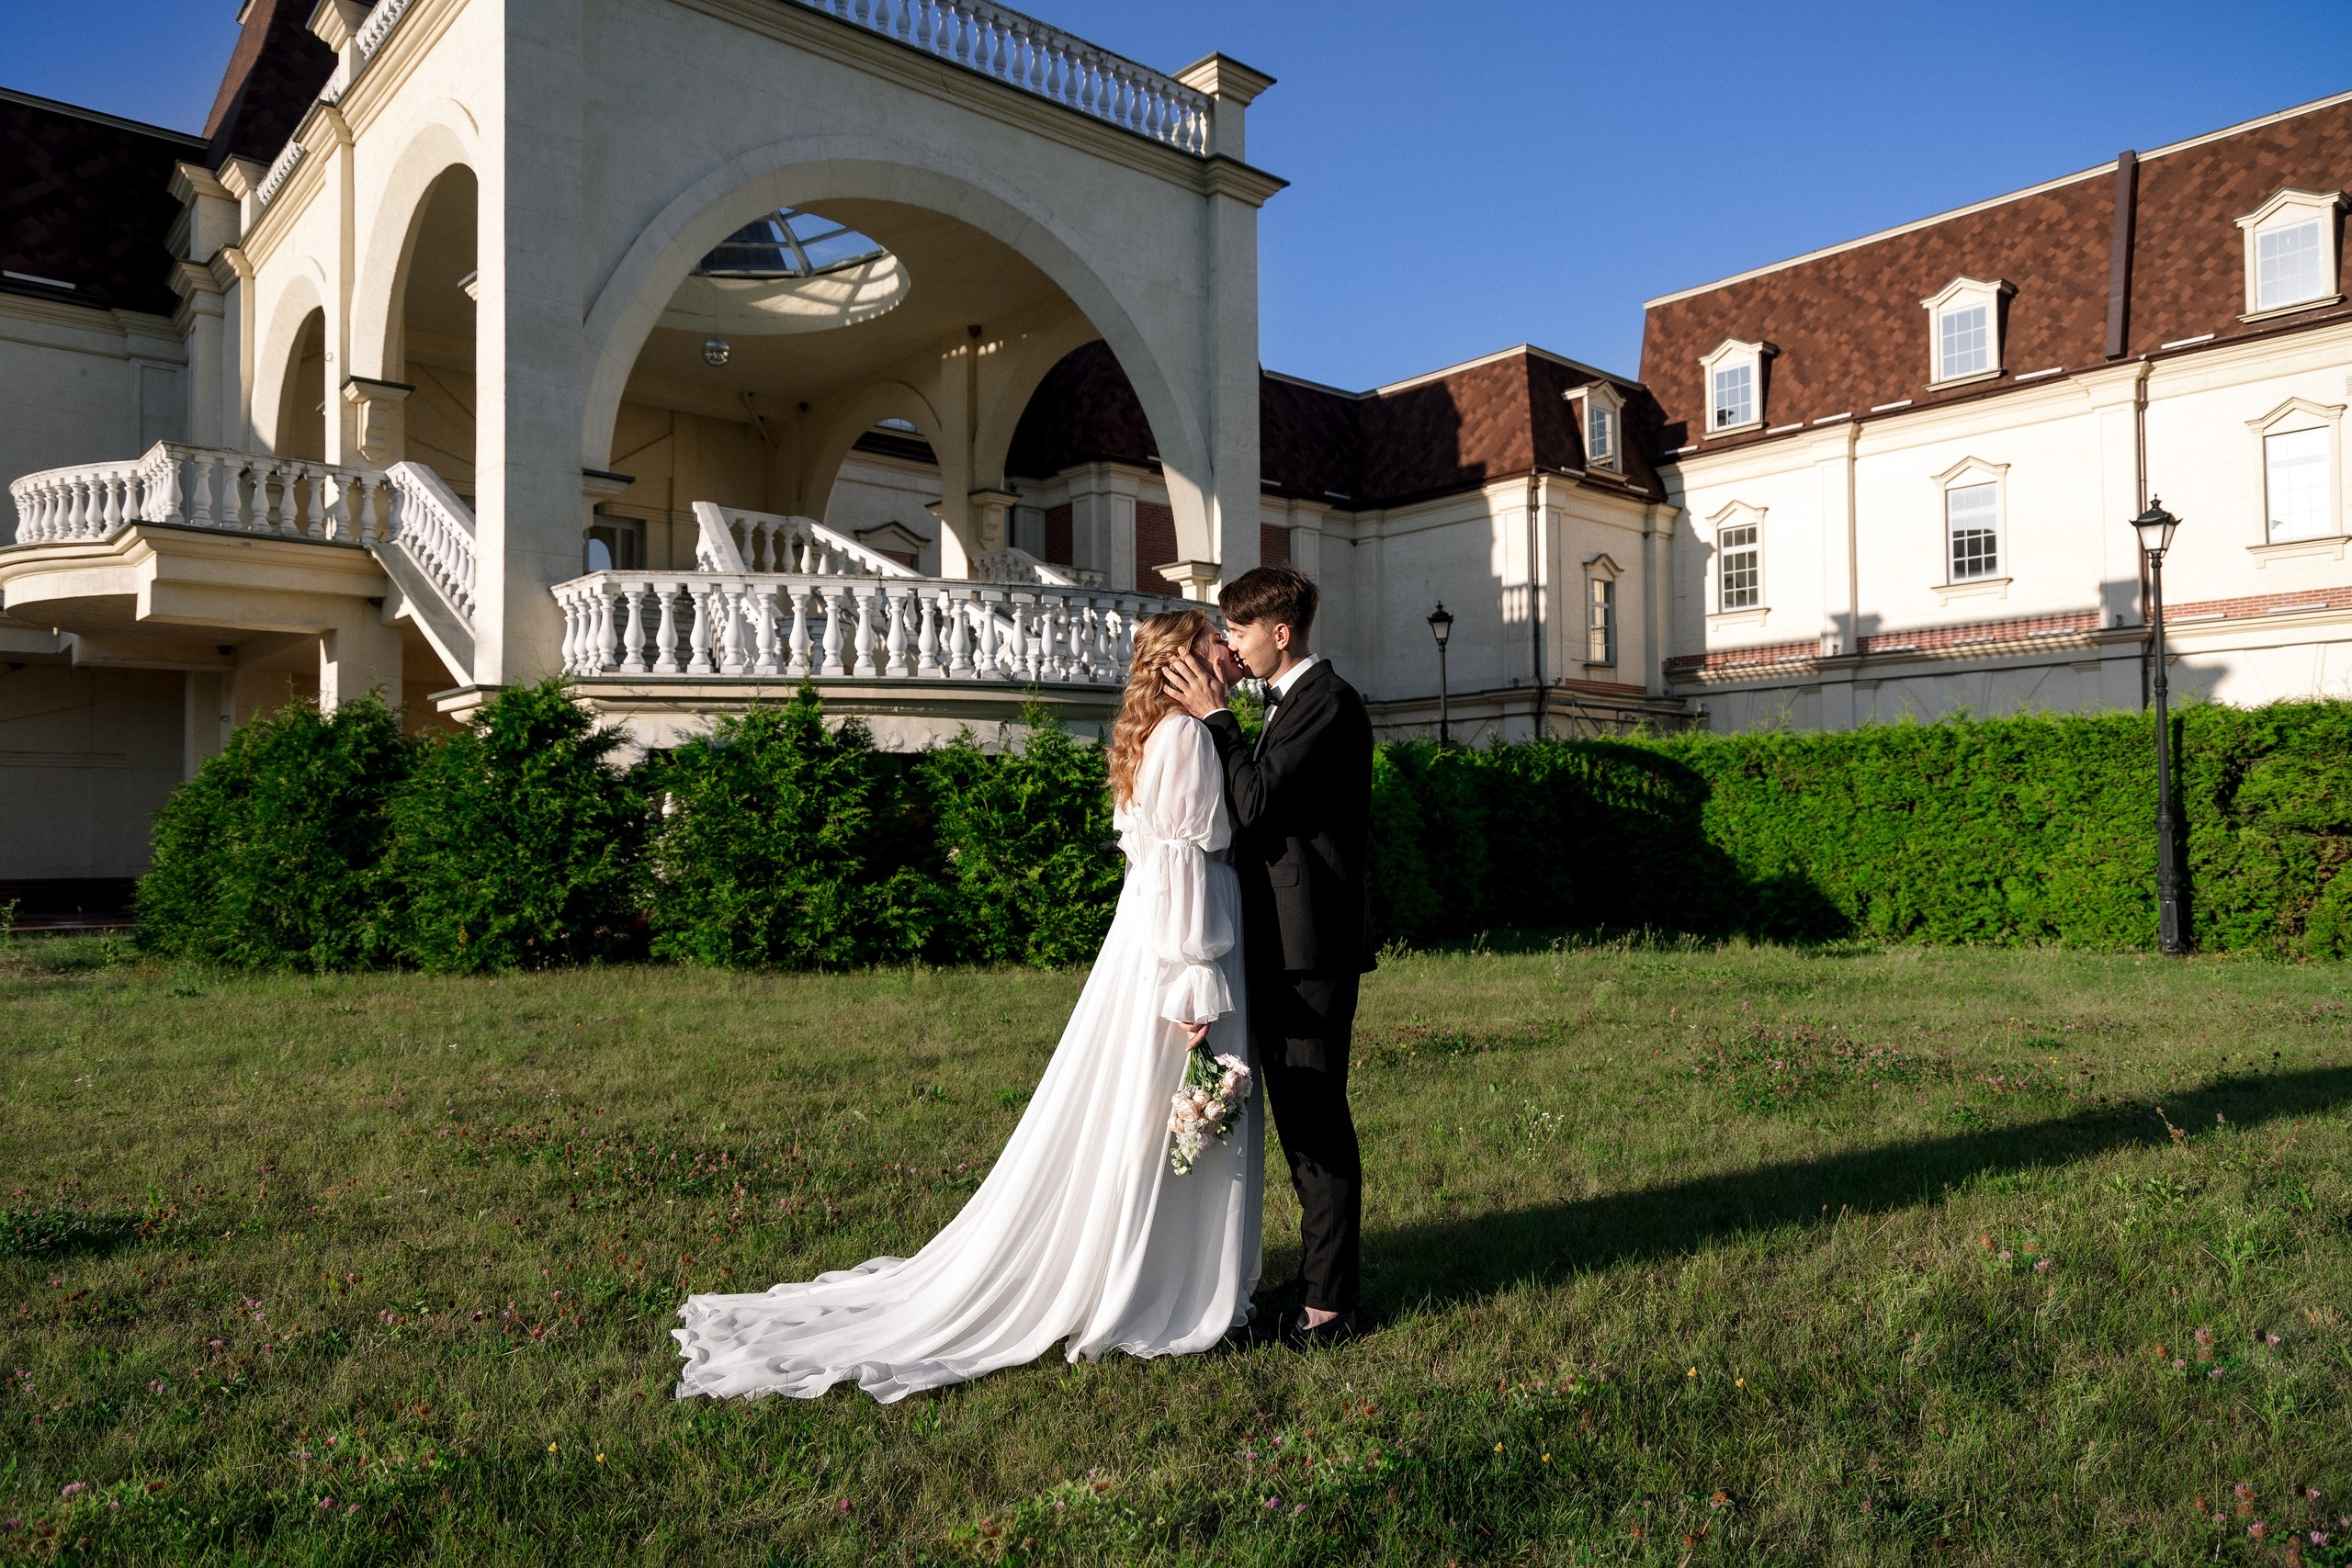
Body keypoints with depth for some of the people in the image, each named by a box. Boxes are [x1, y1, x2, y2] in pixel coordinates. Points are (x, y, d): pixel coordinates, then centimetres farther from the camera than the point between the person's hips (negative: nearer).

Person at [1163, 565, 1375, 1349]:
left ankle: (1328, 1304, 7)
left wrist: (1214, 715, -14)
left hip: (1312, 949, -10)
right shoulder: (1286, 703, 18)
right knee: (1299, 1121, 18)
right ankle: (1320, 1273, 31)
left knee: (1318, 1124, -3)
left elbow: (1256, 803, -20)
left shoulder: (1328, 702, -13)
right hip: (1283, 947, 10)